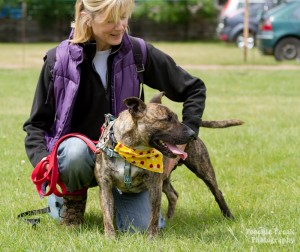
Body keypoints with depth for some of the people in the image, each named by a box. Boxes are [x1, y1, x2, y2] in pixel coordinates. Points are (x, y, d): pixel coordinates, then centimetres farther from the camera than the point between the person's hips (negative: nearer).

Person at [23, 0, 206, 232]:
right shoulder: (59, 59, -11)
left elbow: (194, 89, 1)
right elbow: (37, 123, -3)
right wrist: (43, 161, -22)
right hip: (74, 151, -2)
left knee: (143, 226, -17)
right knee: (76, 150, -38)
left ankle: (113, 191, 19)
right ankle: (70, 196, -2)